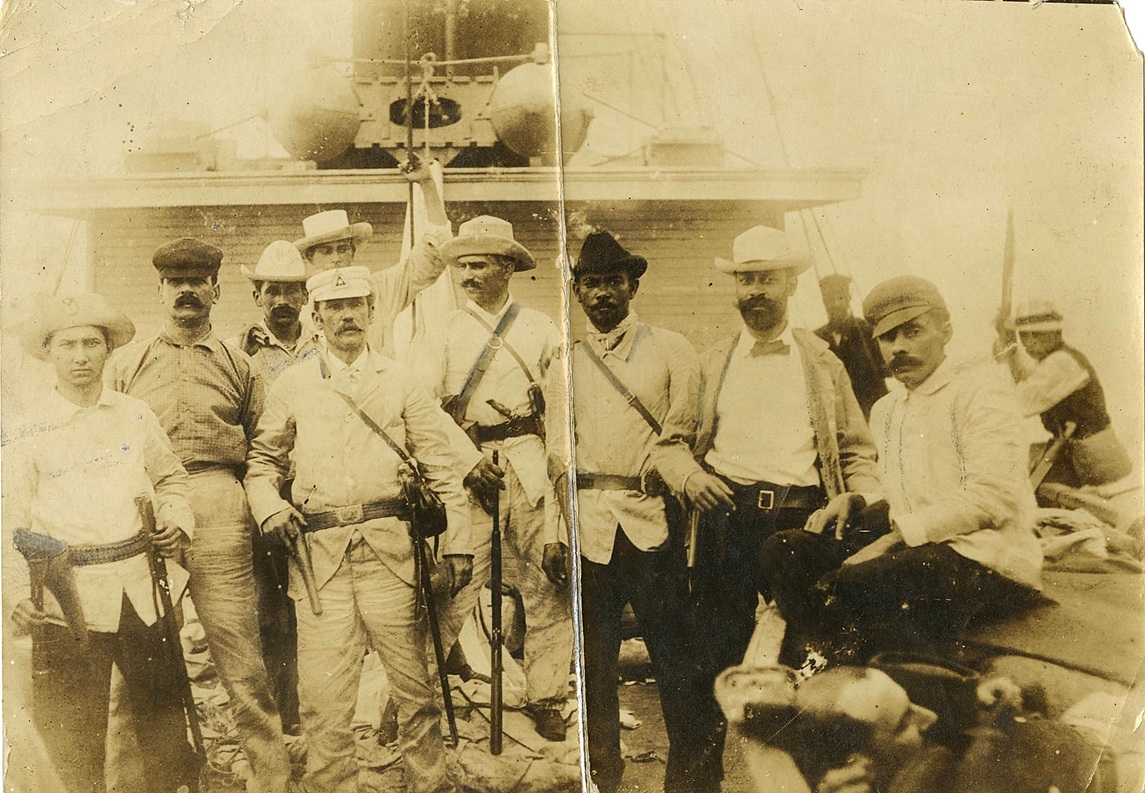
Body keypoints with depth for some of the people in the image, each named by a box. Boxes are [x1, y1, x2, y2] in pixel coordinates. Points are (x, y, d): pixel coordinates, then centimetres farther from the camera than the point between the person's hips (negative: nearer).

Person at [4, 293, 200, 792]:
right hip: (69, 596, -3)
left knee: (161, 705, 12)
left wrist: (176, 521, 2)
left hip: (141, 589, 3)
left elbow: (170, 477, 20)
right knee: (73, 727, 5)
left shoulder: (135, 415, 8)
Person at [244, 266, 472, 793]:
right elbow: (262, 459, 19)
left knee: (413, 682, 4)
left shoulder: (400, 382, 11)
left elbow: (441, 468, 8)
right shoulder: (291, 386, 12)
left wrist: (457, 544, 1)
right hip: (320, 556, 0)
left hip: (390, 550, 0)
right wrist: (269, 507, -2)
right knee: (322, 695, -2)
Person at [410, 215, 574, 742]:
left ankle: (546, 699, 15)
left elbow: (564, 404, 7)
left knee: (548, 583, 2)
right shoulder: (445, 333, 9)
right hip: (468, 473, -1)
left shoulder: (539, 329, 11)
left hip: (530, 467, 1)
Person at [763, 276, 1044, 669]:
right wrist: (854, 500, 4)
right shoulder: (885, 410, 21)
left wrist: (897, 537, -17)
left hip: (986, 560, -8)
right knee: (784, 548, -10)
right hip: (913, 550, 8)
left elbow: (992, 496, -14)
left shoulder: (979, 387, -2)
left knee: (841, 586, -31)